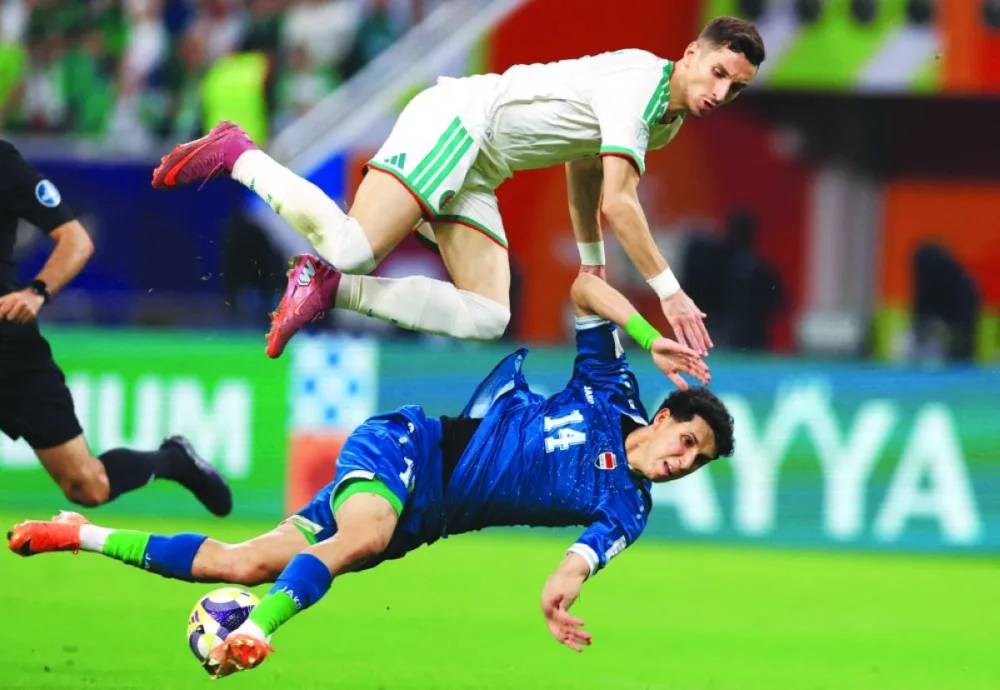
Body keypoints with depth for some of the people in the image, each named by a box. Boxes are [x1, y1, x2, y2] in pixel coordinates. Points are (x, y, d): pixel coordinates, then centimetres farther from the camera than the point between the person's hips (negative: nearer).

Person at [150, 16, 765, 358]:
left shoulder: (668, 120, 14)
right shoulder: (639, 81, -18)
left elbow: (584, 170, 32)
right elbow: (615, 204, -22)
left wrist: (593, 269, 37)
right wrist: (668, 290, -18)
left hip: (475, 175, 9)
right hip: (453, 119, -9)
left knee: (488, 318, -8)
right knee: (352, 249, -25)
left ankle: (327, 288, -7)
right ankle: (237, 155, -3)